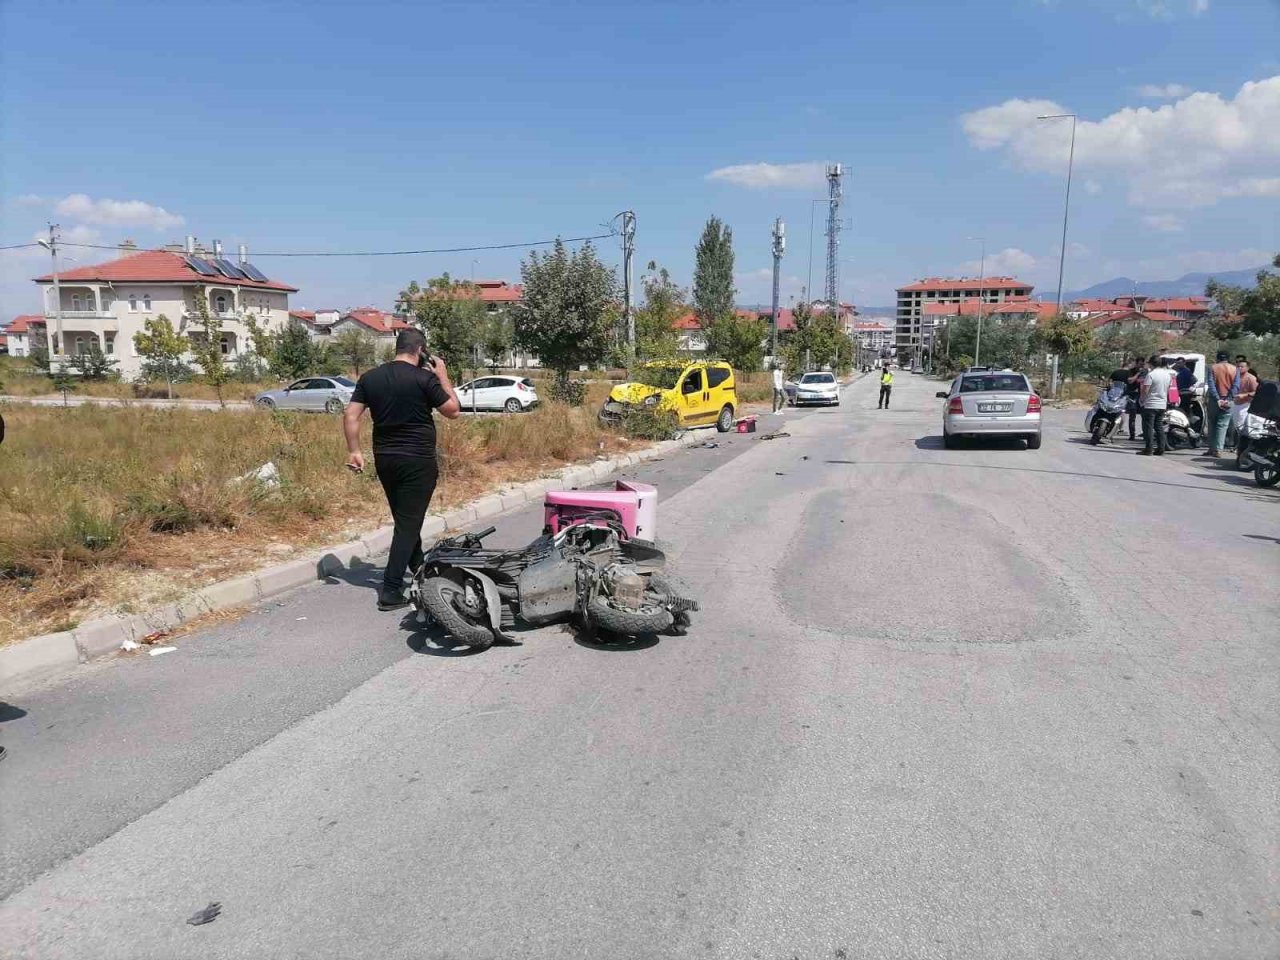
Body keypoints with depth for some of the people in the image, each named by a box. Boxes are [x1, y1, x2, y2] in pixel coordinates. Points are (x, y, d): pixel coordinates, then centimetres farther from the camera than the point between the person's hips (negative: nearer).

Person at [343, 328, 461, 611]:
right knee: (409, 524, -2)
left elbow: (350, 415, 0)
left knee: (404, 520, 21)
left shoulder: (370, 377, 4)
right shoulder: (424, 378, -12)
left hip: (384, 459, 6)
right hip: (418, 461, -6)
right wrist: (443, 377, 4)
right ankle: (390, 591, -6)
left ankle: (421, 572, 39)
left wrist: (354, 450, 5)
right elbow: (453, 410, -4)